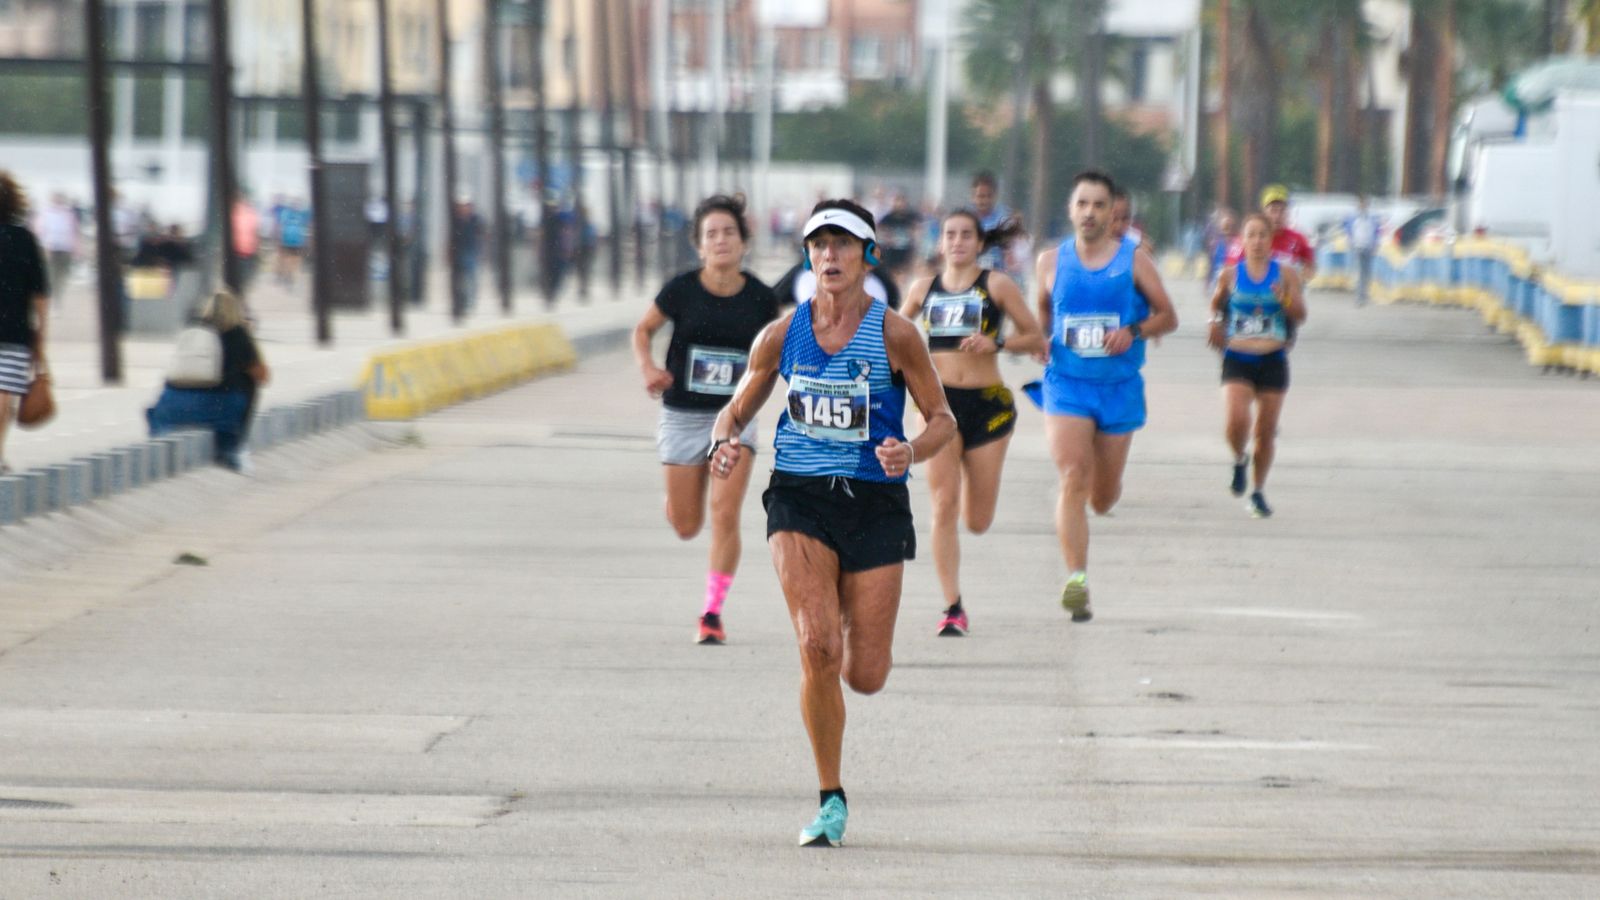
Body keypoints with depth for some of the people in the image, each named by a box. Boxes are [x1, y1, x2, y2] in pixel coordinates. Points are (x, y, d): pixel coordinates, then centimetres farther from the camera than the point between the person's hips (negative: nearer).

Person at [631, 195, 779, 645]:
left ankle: (713, 612, -2)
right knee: (686, 526, 7)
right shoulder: (682, 291, -10)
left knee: (725, 515, -13)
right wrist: (648, 368, -13)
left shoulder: (760, 298, -6)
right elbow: (643, 329, 4)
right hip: (683, 417, 0)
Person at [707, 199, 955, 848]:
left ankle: (855, 620, 41)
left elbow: (943, 420, 3)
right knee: (817, 647, -20)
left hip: (875, 503, 0)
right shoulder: (782, 335, 3)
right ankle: (831, 801, -6)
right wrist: (726, 443, -10)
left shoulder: (894, 335, -4)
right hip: (799, 501, 1)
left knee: (865, 677, -1)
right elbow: (737, 409, 14)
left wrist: (911, 452, -19)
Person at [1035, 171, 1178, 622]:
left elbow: (1168, 316, 4)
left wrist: (1134, 332, -15)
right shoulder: (1051, 261, 4)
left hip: (1120, 387, 0)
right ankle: (1076, 579, -24)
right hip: (1066, 384, 0)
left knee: (1103, 499, 10)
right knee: (1072, 479, -20)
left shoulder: (1134, 260, -1)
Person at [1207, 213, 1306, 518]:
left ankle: (1258, 491, 25)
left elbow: (1300, 316, -4)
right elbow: (1217, 302, 21)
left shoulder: (1286, 274, 0)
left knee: (1266, 432, 7)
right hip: (1237, 360, -1)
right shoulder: (1231, 275, 1)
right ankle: (1239, 461, 12)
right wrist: (1215, 323, 6)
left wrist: (1285, 299, -22)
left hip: (1272, 362, 1)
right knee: (1237, 421, -21)